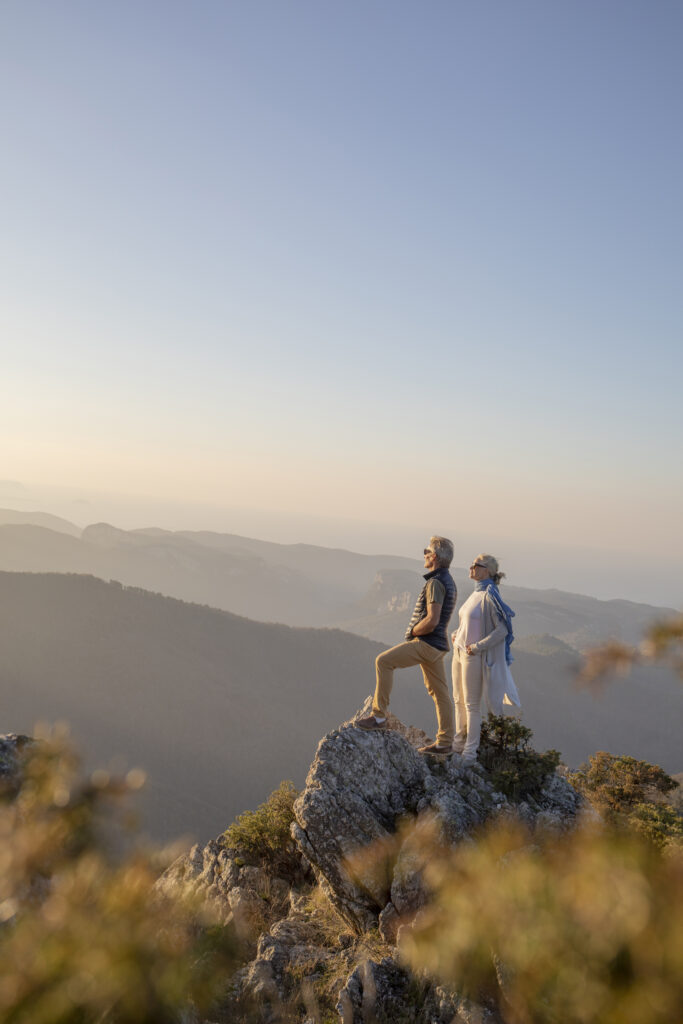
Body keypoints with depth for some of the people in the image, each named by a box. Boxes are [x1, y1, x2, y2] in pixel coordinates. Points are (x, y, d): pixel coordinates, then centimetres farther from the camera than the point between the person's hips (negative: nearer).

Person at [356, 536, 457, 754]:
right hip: (436, 646, 10)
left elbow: (431, 620, -25)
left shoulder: (436, 583, -17)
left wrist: (412, 631, -8)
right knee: (439, 692, 11)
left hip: (426, 644, -10)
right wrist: (415, 632, 14)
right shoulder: (449, 582, 16)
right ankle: (445, 742, 16)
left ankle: (379, 716, -10)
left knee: (384, 661, -13)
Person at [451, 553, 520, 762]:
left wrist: (477, 646, -19)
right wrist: (457, 633, 12)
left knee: (472, 705, 1)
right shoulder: (475, 593, 9)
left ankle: (470, 752, 11)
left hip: (474, 657, -8)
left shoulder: (489, 596, -16)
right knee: (459, 700, 16)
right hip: (459, 652, 8)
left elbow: (502, 629, -19)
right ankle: (458, 744, 28)